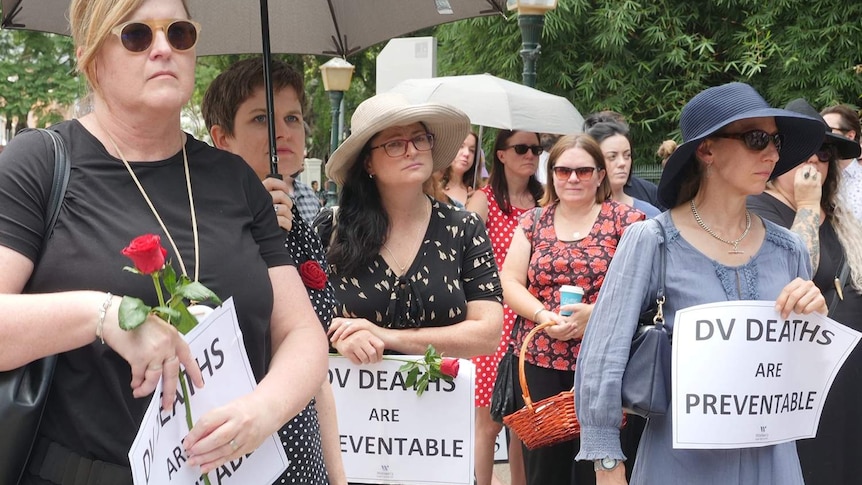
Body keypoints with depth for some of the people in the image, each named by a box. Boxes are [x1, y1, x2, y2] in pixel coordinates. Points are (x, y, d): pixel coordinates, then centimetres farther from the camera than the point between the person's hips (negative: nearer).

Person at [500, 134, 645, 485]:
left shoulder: (625, 220, 3)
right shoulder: (532, 222, 11)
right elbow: (509, 282, 6)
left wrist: (596, 312, -19)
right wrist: (543, 316, -12)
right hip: (539, 362, 3)